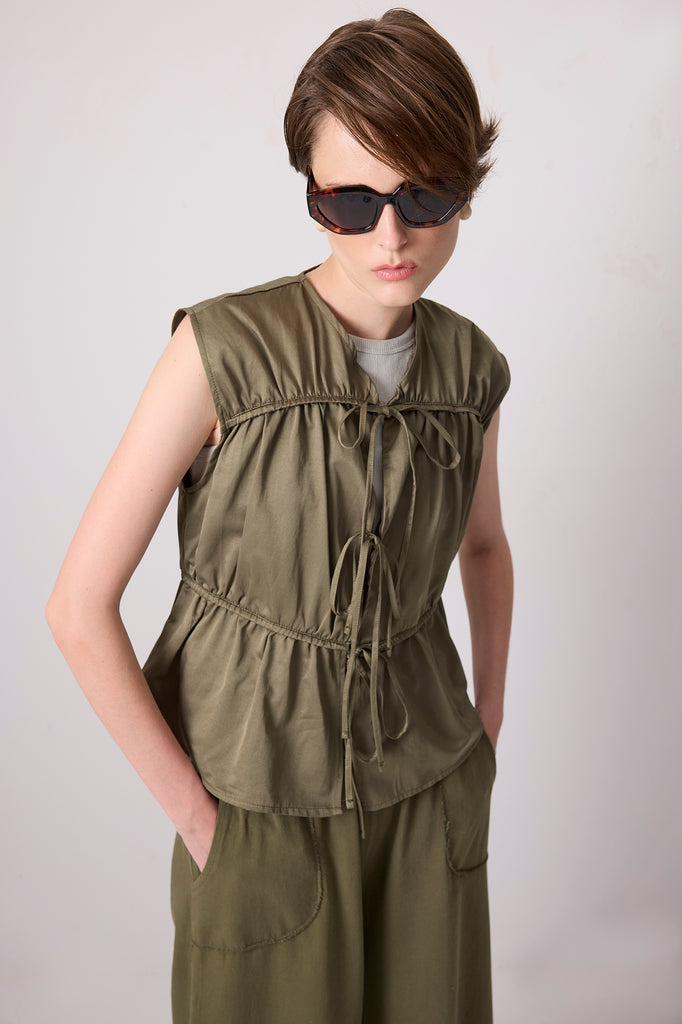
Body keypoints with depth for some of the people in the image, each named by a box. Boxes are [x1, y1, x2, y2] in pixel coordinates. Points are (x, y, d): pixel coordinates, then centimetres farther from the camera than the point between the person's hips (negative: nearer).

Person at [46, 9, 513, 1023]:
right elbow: (80, 605, -17)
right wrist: (194, 813, -12)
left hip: (431, 792, 4)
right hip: (267, 802, -3)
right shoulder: (224, 350, -19)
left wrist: (490, 715, 9)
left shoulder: (471, 368, -4)